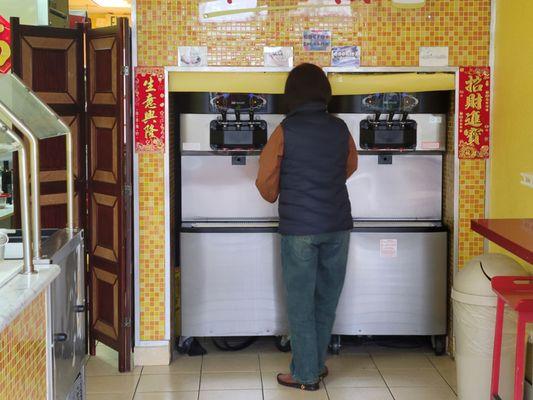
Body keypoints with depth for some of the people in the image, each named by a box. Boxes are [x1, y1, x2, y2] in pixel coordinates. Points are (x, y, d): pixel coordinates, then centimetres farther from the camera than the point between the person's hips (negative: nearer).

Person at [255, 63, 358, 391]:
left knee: (301, 302, 5)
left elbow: (266, 182, -4)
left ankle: (306, 375, 11)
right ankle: (316, 363, 26)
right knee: (327, 298, 15)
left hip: (299, 228, -4)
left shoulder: (286, 131, -9)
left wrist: (275, 197, 18)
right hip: (337, 227, 4)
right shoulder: (340, 129, 3)